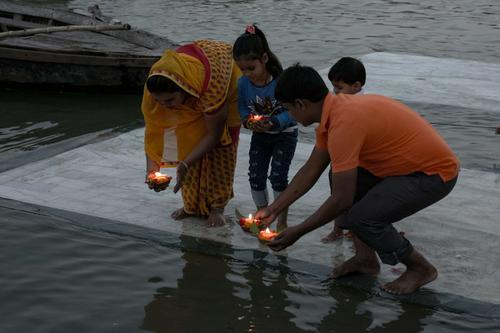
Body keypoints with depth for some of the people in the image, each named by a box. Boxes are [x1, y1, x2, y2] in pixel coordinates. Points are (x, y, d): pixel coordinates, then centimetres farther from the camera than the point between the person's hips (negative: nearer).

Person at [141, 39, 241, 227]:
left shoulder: (212, 83, -46)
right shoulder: (155, 86, -33)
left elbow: (214, 134, -33)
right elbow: (152, 126, -21)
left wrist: (185, 164, -39)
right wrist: (151, 164, -33)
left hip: (227, 79, -4)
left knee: (220, 148, -9)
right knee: (188, 140, -4)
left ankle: (217, 207, 4)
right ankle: (192, 204, 10)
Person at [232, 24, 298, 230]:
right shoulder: (243, 83, -13)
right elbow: (242, 107, 1)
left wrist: (273, 123, -37)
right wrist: (247, 120, -20)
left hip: (285, 134, -5)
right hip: (259, 135, 5)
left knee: (278, 176, -8)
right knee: (255, 175, 6)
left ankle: (282, 221, 7)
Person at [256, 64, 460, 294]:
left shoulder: (343, 123, -28)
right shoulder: (334, 110, 2)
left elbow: (342, 199, -25)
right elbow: (310, 171, 11)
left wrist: (297, 232, -14)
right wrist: (273, 210, 13)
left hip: (436, 172, -10)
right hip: (410, 162, 10)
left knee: (361, 219, -19)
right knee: (345, 181, 9)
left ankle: (421, 268, 4)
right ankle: (366, 258, 18)